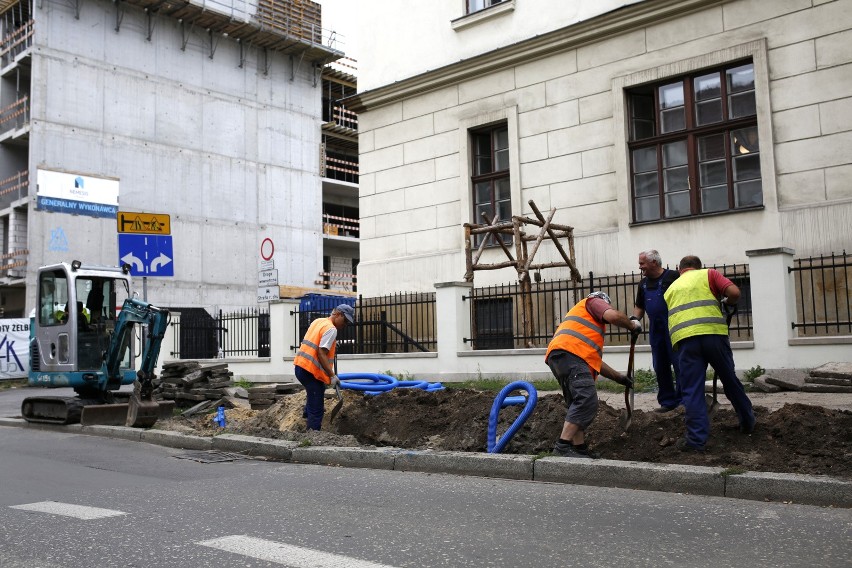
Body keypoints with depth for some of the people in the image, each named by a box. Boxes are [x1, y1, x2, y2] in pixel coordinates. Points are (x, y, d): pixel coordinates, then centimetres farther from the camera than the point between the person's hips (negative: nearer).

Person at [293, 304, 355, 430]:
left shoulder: (318, 321, 15)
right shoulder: (331, 329, -13)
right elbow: (321, 353, -21)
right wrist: (332, 375, -18)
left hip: (301, 366, 10)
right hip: (310, 371, -10)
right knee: (316, 410, -4)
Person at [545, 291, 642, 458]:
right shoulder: (594, 301, 19)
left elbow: (593, 358, 40)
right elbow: (613, 316, -6)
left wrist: (619, 377, 42)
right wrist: (633, 325, 13)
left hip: (556, 357, 10)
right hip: (569, 353, -10)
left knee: (578, 404, 12)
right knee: (587, 402, -18)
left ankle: (580, 449, 7)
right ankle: (563, 447, -25)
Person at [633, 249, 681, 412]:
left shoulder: (673, 277, -7)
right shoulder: (643, 284, 13)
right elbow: (639, 306, 21)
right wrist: (634, 318, 1)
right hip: (656, 331, 7)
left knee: (679, 364, -6)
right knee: (660, 367, 9)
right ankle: (668, 401, 18)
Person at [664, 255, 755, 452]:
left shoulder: (671, 288, 28)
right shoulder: (708, 274, 18)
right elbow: (734, 292, 3)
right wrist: (727, 303, 23)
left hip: (684, 339, 1)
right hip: (714, 332, -1)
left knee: (692, 391, 3)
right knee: (730, 380, 17)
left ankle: (696, 439, -1)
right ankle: (747, 423, 35)